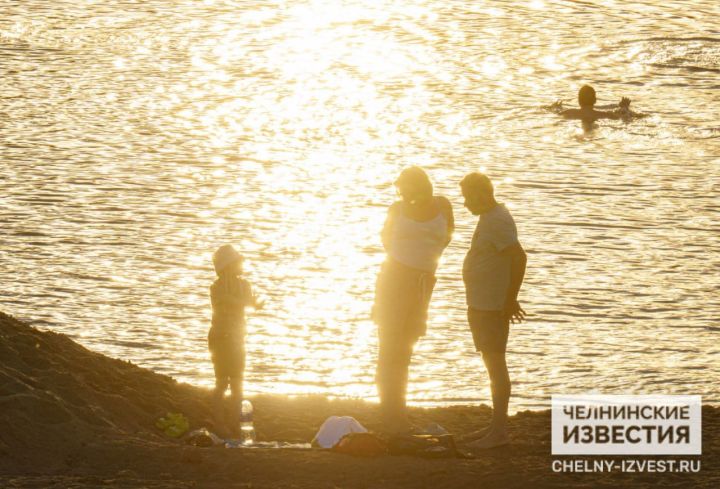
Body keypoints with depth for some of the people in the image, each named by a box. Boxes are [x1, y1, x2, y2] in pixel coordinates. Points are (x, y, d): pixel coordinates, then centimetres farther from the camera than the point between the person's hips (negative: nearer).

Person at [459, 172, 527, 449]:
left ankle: (499, 431, -8)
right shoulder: (490, 217, 15)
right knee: (492, 363, 15)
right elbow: (514, 257, 23)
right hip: (481, 303, 11)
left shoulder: (497, 221, -18)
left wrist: (510, 300, -23)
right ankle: (496, 426, 22)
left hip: (492, 306, -11)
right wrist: (509, 299, 21)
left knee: (495, 364, -9)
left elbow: (519, 257, -27)